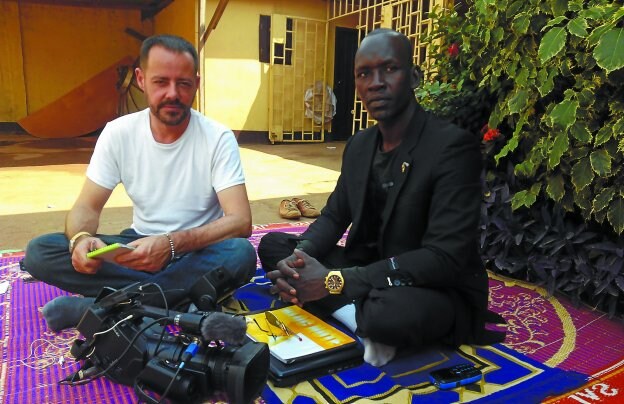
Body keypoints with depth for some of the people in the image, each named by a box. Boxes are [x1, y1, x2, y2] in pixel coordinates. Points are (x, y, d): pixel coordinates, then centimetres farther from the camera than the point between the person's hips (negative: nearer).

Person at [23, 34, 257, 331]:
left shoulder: (218, 138, -15)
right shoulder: (118, 133, -6)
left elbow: (240, 222, -23)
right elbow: (86, 207, -3)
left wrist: (172, 243, -38)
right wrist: (81, 238, -28)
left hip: (197, 249, -2)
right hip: (141, 243, 3)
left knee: (240, 254, -35)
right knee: (39, 252, -16)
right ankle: (173, 296, -21)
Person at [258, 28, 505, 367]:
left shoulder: (453, 146, -20)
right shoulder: (358, 145, 3)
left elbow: (446, 259, -27)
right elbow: (334, 217, 9)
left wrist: (334, 281, -30)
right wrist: (301, 258, -16)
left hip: (437, 290, -7)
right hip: (366, 274, 7)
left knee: (395, 311, -41)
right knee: (273, 245, -2)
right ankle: (361, 321, -14)